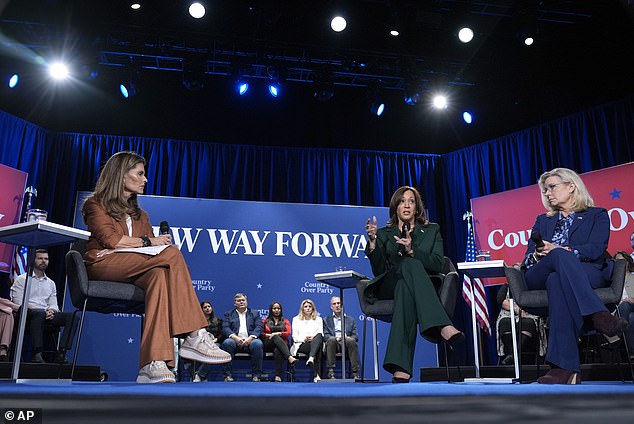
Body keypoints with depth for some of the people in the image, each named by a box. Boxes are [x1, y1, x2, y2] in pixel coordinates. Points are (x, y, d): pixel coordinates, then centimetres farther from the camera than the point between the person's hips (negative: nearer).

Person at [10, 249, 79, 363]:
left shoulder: (51, 283, 24)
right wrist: (39, 309, -17)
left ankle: (60, 354, -32)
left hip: (46, 316, 5)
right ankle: (36, 354, -41)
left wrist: (51, 311, -10)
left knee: (73, 317, -21)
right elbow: (19, 303, -3)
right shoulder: (22, 279, 10)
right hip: (27, 317, -4)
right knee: (40, 313, -40)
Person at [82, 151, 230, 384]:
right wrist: (148, 241, -2)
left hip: (132, 272, 5)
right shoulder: (96, 204, 14)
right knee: (172, 253, -29)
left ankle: (153, 365, -48)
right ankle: (195, 336, -36)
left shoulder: (140, 215, 30)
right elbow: (111, 239, -5)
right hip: (102, 266, -5)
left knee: (159, 275, -36)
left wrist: (121, 248, -7)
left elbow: (147, 249, 13)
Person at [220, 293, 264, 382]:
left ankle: (256, 375, -23)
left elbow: (259, 327, 6)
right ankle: (228, 374, -24)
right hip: (235, 340, 0)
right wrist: (235, 337, -15)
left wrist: (250, 337, -13)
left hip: (250, 340, 0)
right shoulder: (228, 314, 21)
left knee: (258, 344, -33)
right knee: (227, 343, -33)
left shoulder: (254, 314, 21)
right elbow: (225, 328, 5)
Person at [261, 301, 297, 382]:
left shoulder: (285, 321, 21)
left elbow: (288, 333, 4)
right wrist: (269, 335, -10)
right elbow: (261, 333, 9)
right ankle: (290, 357, -54)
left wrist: (278, 333, -12)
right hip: (268, 344, 0)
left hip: (282, 344, 1)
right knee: (276, 338, -37)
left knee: (278, 351, -38)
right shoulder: (265, 321, 22)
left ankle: (278, 376, -45)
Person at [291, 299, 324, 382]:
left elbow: (321, 334, 9)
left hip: (315, 343, 1)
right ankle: (316, 374, -50)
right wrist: (304, 339, -12)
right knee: (317, 351, -38)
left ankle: (311, 358, -58)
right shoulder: (296, 319, 21)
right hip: (301, 345, -1)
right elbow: (295, 337, 9)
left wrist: (314, 338, -14)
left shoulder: (318, 319, 24)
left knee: (319, 336, -39)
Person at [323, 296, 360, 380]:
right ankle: (331, 372, -35)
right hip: (334, 343, -1)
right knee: (331, 339, -34)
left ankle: (355, 373, -33)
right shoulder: (327, 320, 19)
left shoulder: (350, 320, 23)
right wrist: (336, 338, -15)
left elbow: (355, 336, 13)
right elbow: (325, 336, 5)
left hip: (347, 343, 1)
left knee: (352, 341, -33)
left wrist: (348, 337, -11)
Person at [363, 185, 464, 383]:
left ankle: (400, 369, -54)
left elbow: (437, 265, 3)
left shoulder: (431, 230, 22)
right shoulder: (384, 234, 21)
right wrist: (372, 242, -11)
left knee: (405, 289, -41)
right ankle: (443, 327, -55)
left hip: (422, 288, 1)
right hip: (389, 288, 0)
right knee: (410, 264, -37)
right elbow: (379, 270, 5)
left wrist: (411, 250, -14)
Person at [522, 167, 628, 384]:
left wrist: (557, 250, -16)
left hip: (591, 275, -2)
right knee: (560, 256, -36)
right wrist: (538, 255, -9)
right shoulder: (542, 221, 31)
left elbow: (595, 250, -1)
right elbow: (527, 260, 16)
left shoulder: (597, 215, 21)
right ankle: (597, 315, -50)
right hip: (540, 278, 2)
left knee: (557, 281, -40)